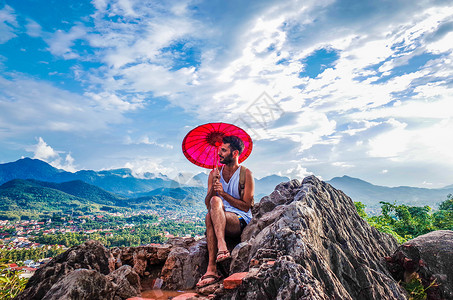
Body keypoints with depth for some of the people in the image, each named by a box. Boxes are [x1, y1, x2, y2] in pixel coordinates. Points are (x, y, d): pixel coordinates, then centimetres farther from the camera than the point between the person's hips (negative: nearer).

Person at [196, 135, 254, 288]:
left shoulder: (245, 174, -2)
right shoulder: (214, 173, 11)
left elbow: (246, 206, -7)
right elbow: (207, 204, 5)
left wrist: (223, 193, -16)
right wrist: (213, 186, -13)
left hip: (240, 221, -4)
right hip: (220, 219, 4)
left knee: (216, 201, -32)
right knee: (212, 208, -33)